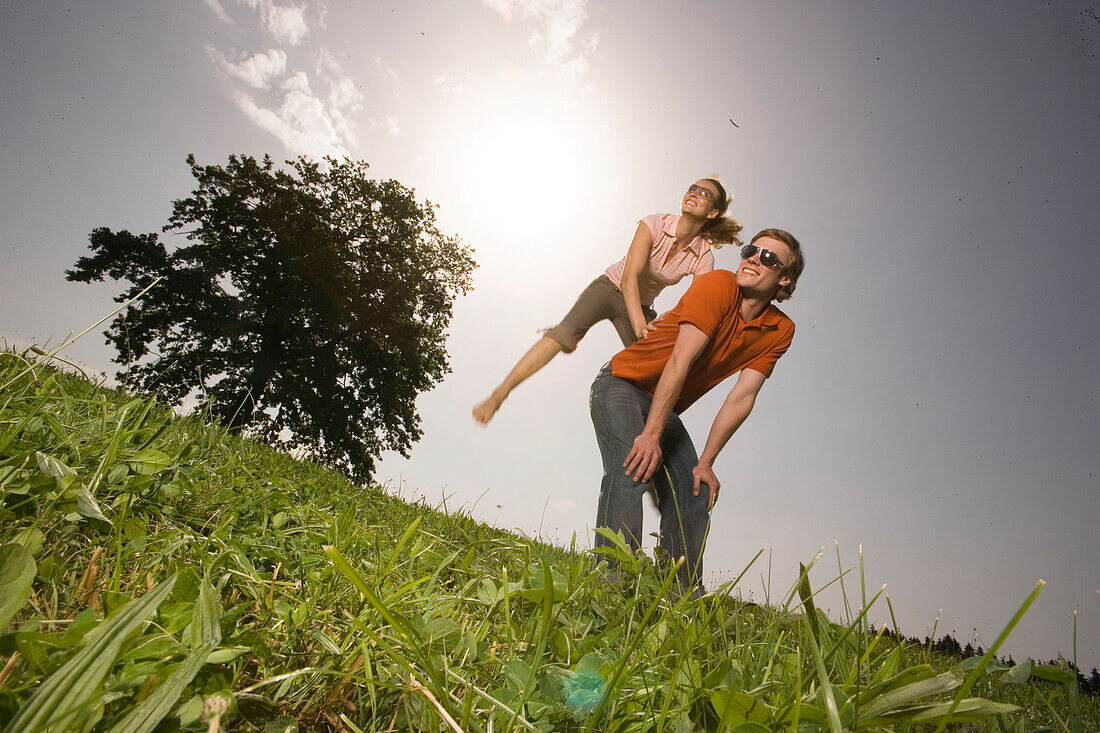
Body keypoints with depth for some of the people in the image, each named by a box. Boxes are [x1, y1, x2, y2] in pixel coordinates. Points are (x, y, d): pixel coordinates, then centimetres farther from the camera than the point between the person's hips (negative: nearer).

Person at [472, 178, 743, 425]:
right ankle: (498, 396, -29)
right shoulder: (654, 225, -20)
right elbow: (630, 275, -32)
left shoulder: (703, 258, -12)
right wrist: (640, 324, -46)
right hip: (610, 287, -3)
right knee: (565, 334, -28)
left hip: (641, 306, 4)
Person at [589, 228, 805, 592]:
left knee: (694, 497, -1)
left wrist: (705, 463, -11)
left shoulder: (780, 331, -2)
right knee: (631, 468, -27)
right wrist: (651, 435, -30)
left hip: (665, 408, 6)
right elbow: (680, 361, -27)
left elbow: (742, 398, -7)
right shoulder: (719, 284, -19)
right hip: (622, 384, -6)